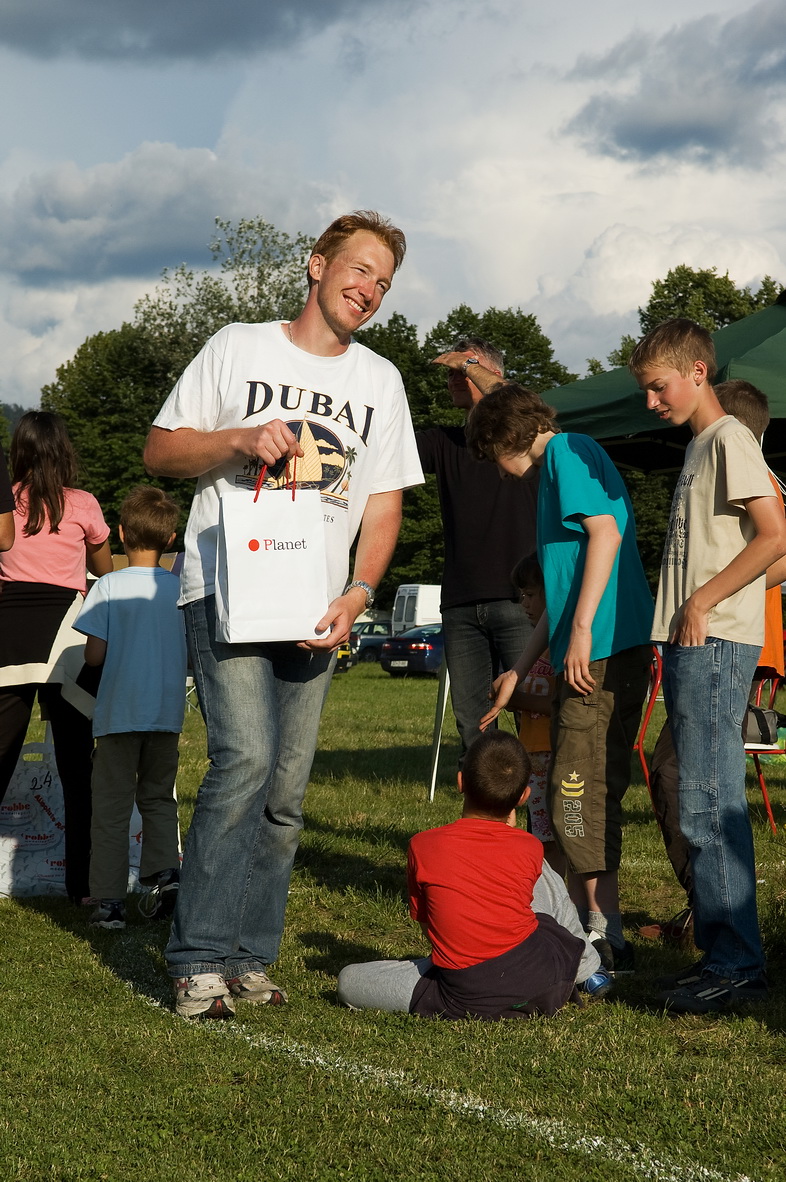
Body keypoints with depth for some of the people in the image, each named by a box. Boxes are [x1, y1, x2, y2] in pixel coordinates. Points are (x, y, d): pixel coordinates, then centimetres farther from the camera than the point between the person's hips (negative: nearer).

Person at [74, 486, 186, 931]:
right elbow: (195, 655, 4)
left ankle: (110, 902, 4)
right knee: (159, 798, 18)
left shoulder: (108, 586, -8)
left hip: (119, 713, -3)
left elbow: (94, 655, -9)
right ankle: (166, 871, -1)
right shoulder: (182, 589, 0)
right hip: (168, 713, 3)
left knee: (112, 807, 5)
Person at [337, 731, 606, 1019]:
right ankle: (589, 970, 41)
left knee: (349, 981, 9)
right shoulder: (530, 847, 1)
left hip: (469, 1000, -3)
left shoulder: (422, 846, -2)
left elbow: (425, 923, 9)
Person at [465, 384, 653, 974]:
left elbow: (607, 532, -19)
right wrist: (520, 671, 29)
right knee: (588, 791, 13)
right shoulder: (561, 465, 26)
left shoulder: (566, 451, -3)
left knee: (579, 791, -8)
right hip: (590, 655, 10)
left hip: (603, 651, -10)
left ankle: (607, 937, -5)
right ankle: (583, 920, 20)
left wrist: (581, 630, -22)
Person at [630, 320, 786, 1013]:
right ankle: (719, 951, 15)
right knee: (703, 801, 10)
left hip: (716, 643, -10)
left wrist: (702, 600, -14)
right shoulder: (698, 448, 21)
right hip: (690, 645, 10)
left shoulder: (730, 439, -7)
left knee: (708, 805, -12)